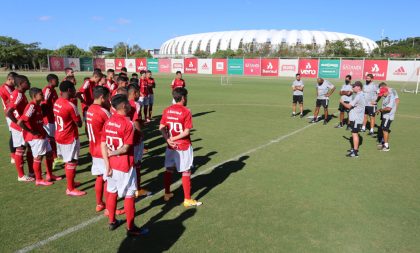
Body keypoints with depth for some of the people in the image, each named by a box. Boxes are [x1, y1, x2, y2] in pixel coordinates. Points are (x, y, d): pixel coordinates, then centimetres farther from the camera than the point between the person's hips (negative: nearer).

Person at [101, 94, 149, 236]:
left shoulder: (108, 122, 2)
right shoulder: (127, 123, -19)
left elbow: (103, 145, 1)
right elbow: (125, 148, -21)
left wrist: (107, 164, 2)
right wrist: (112, 153, -4)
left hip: (111, 164, 7)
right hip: (125, 166, -7)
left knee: (112, 193, 19)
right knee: (129, 196, 5)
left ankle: (112, 222, 35)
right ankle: (131, 228, 16)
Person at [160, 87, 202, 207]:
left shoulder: (167, 110, 2)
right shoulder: (186, 111, -15)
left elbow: (161, 128, 0)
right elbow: (186, 132, -18)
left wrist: (169, 139, -10)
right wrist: (173, 139, -11)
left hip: (171, 146, 6)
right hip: (184, 147, -6)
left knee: (169, 170, 18)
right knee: (186, 173, 4)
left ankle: (167, 194, 32)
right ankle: (187, 200, 12)